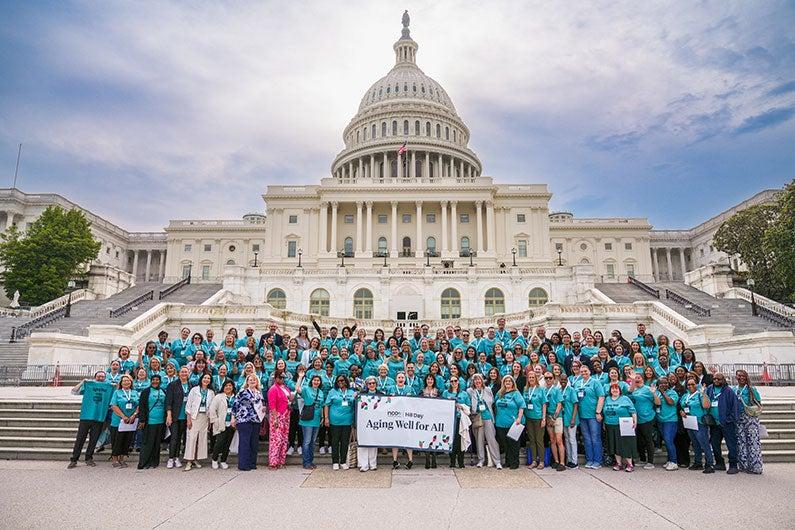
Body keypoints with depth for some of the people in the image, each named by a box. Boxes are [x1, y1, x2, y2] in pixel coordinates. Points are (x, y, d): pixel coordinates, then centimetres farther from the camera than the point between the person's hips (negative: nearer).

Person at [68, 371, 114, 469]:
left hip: (99, 418, 1)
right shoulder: (88, 385, 6)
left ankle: (89, 459, 20)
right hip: (86, 417, -1)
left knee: (93, 440, 7)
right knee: (80, 439, 1)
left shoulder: (109, 387, 9)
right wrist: (82, 382, -7)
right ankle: (74, 460, 9)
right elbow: (74, 391, 0)